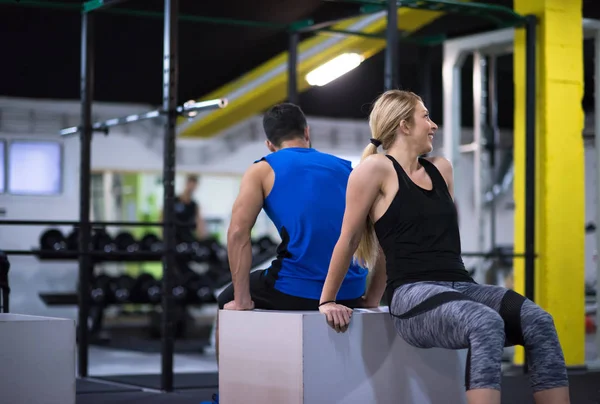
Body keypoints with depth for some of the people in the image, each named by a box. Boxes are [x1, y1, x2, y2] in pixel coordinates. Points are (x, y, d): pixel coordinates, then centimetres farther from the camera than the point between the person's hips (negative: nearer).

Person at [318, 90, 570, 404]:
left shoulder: (441, 169, 21)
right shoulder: (376, 168, -1)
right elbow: (348, 239, 2)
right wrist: (327, 301, 7)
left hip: (462, 286, 7)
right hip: (413, 294, -6)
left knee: (538, 321, -23)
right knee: (486, 323, -38)